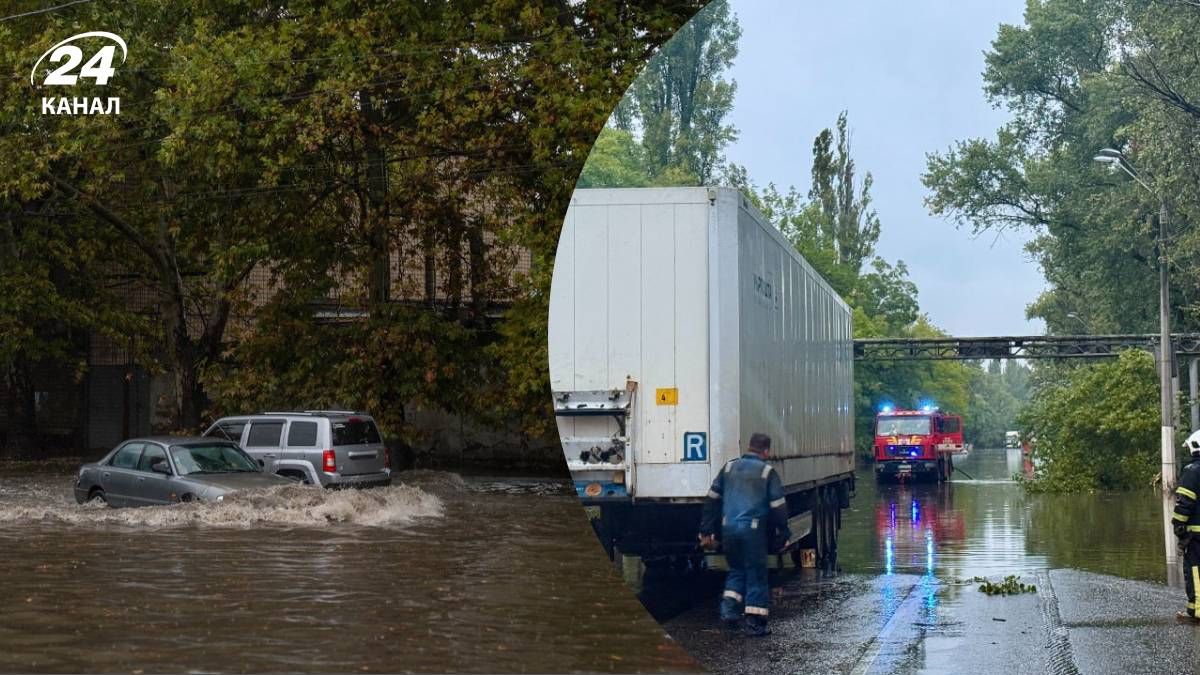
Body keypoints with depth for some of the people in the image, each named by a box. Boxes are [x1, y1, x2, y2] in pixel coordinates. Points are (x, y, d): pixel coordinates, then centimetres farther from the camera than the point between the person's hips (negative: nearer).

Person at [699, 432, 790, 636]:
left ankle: (729, 609, 3)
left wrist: (707, 531, 14)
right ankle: (755, 623, 3)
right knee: (756, 574, 4)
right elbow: (778, 506, -4)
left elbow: (712, 500, 10)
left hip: (729, 528, 4)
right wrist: (783, 534, 7)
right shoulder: (767, 472, -3)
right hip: (754, 529, -4)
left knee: (736, 570, 20)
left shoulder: (729, 467, 9)